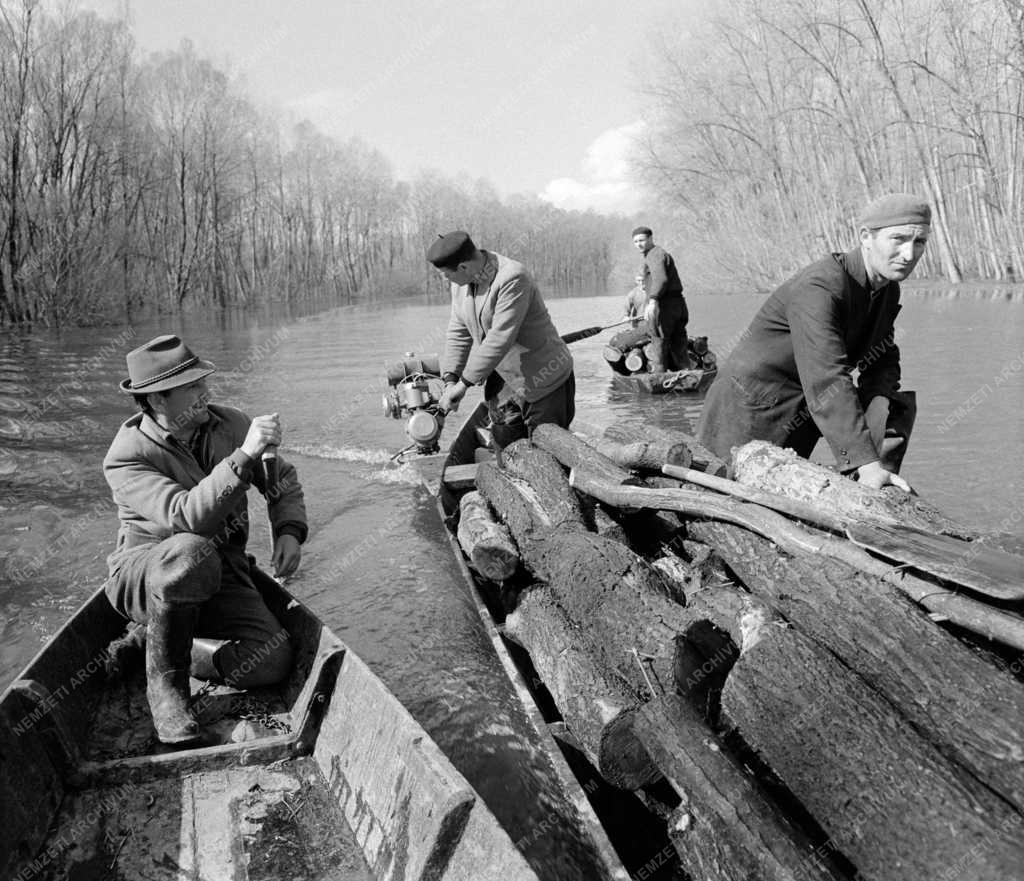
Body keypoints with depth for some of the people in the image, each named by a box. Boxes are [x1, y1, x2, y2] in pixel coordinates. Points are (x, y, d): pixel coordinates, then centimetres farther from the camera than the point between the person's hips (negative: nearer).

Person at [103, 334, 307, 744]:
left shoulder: (230, 424, -3)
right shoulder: (126, 457, -17)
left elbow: (282, 481, 9)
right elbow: (187, 517, -34)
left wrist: (289, 530, -9)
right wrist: (244, 456, -42)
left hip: (222, 575, 4)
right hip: (145, 577, -4)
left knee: (273, 662, -18)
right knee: (192, 553, -41)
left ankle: (157, 644, 9)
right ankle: (163, 680, -15)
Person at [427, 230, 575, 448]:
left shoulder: (513, 279, -27)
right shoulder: (461, 283, -1)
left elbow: (500, 339, -30)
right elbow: (458, 332, 4)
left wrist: (464, 383, -26)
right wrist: (450, 379, -7)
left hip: (544, 381, -7)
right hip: (504, 380, 7)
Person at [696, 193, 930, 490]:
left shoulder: (888, 290, 1)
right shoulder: (818, 288, -29)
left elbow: (883, 362, 7)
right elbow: (827, 381, -38)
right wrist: (866, 463, -43)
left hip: (800, 412, 8)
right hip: (751, 410, -8)